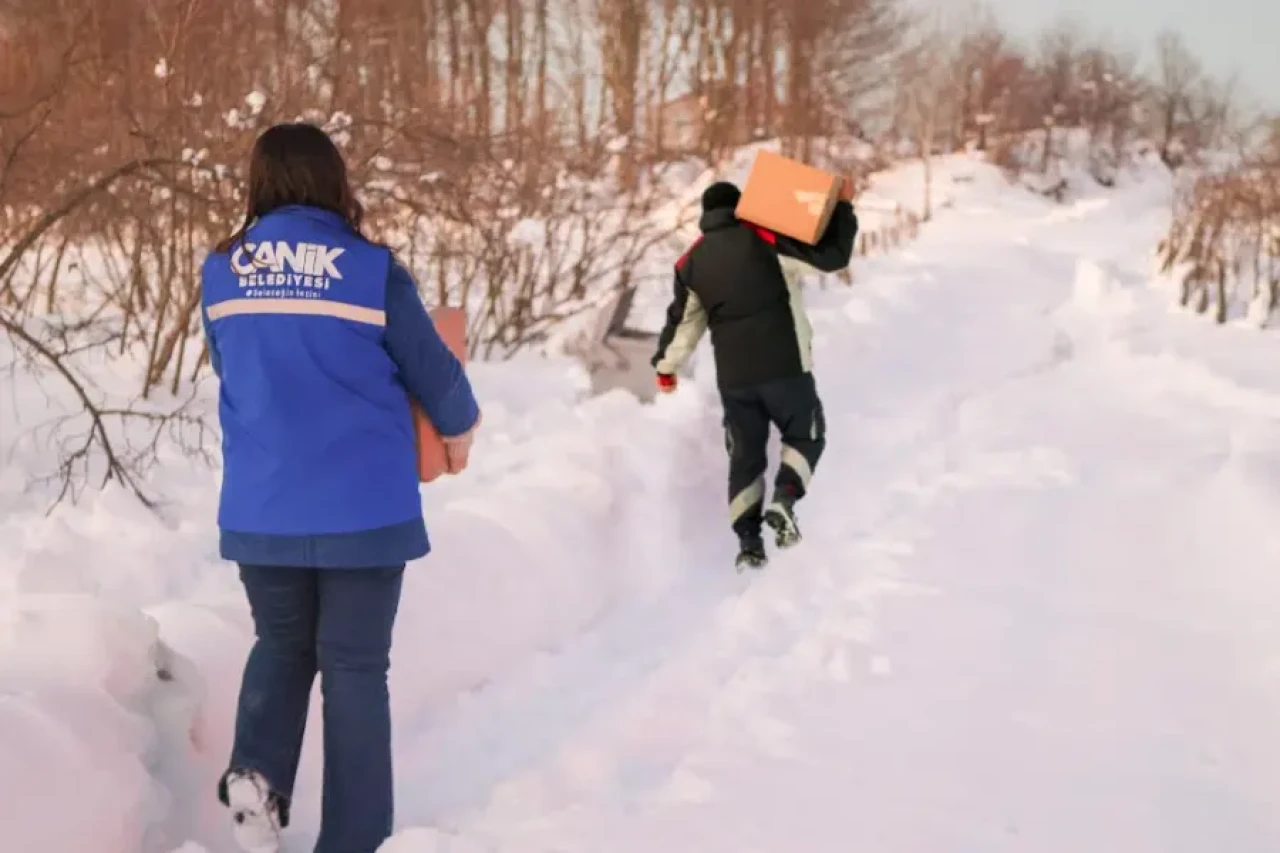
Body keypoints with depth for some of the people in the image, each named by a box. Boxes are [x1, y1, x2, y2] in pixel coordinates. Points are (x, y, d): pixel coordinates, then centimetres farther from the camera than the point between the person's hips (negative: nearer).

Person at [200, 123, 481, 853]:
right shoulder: (372, 269, -11)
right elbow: (432, 370, -2)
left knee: (281, 644, 23)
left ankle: (257, 770, 1)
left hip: (259, 507, 3)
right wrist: (460, 427, 19)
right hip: (361, 506, -3)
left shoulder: (221, 272, 0)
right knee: (355, 665, 8)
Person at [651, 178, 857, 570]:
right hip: (786, 367, -3)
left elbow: (682, 320, 15)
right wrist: (843, 206, 5)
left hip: (733, 378, 3)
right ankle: (784, 500, -11)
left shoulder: (692, 261, 7)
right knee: (806, 436, 15)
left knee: (746, 457, 14)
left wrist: (665, 366, 29)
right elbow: (832, 255, -7)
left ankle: (748, 542, 4)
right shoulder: (765, 236, -6)